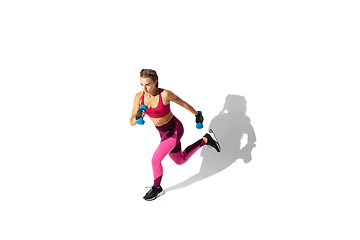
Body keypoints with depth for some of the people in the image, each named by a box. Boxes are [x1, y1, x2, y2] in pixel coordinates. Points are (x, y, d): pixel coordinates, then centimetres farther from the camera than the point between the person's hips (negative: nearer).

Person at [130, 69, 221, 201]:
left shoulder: (165, 94, -29)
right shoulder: (139, 97, -16)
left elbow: (183, 103, -10)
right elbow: (132, 122, -15)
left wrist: (197, 114, 5)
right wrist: (138, 116, -39)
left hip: (175, 130, -6)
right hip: (163, 132, 6)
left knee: (155, 160, -13)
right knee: (180, 161, 22)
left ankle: (157, 188, 16)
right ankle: (206, 140, 35)